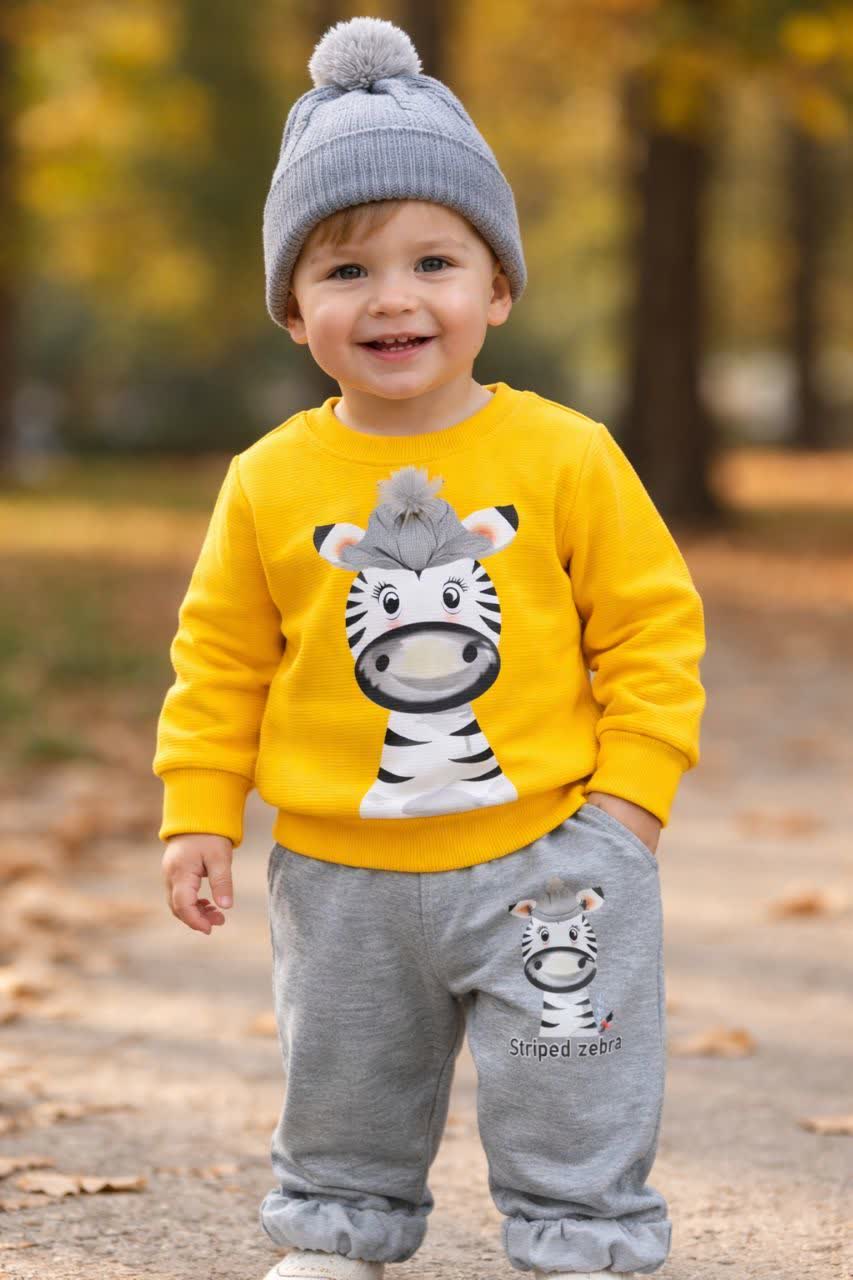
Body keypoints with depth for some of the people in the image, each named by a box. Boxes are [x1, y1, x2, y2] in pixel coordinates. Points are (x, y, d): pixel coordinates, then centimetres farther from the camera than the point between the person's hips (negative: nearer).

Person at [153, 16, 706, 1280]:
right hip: (341, 878, 2)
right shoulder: (271, 484, -3)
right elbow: (223, 658, 6)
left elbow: (651, 623, -2)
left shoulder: (567, 460, -7)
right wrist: (199, 811, 1)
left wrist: (629, 794, -8)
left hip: (544, 862, -2)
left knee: (575, 1121, 2)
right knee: (341, 1110, 18)